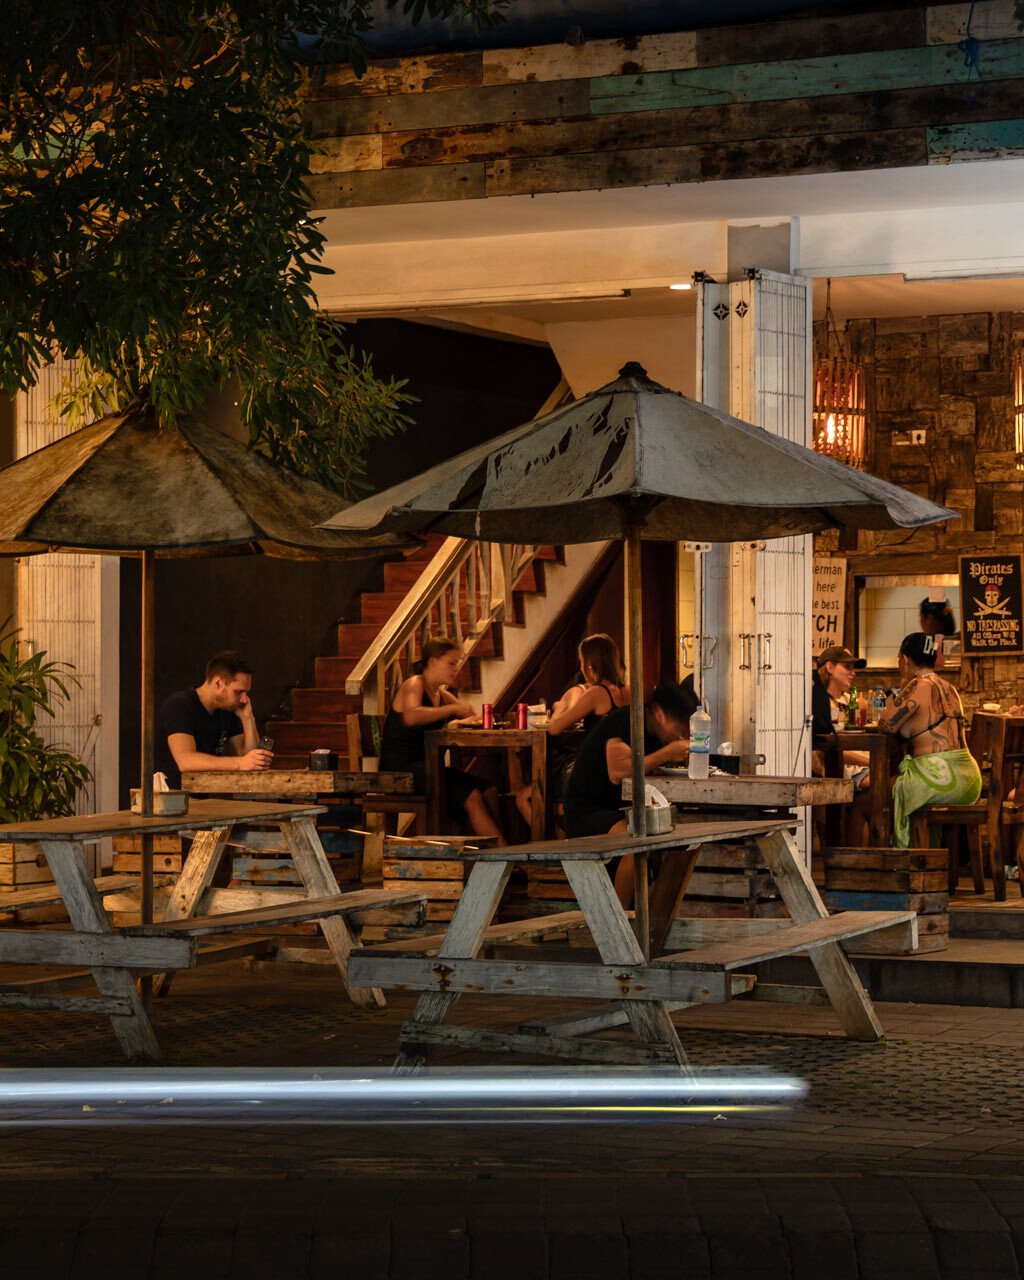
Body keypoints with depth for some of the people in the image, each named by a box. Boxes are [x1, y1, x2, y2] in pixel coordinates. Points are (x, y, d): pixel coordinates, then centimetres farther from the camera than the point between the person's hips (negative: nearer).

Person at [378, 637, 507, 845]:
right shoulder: (414, 685, -7)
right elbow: (411, 717, -30)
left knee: (488, 790, -11)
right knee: (471, 796, -24)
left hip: (423, 767, 9)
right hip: (401, 768, -9)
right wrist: (453, 709, -25)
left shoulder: (442, 695, 17)